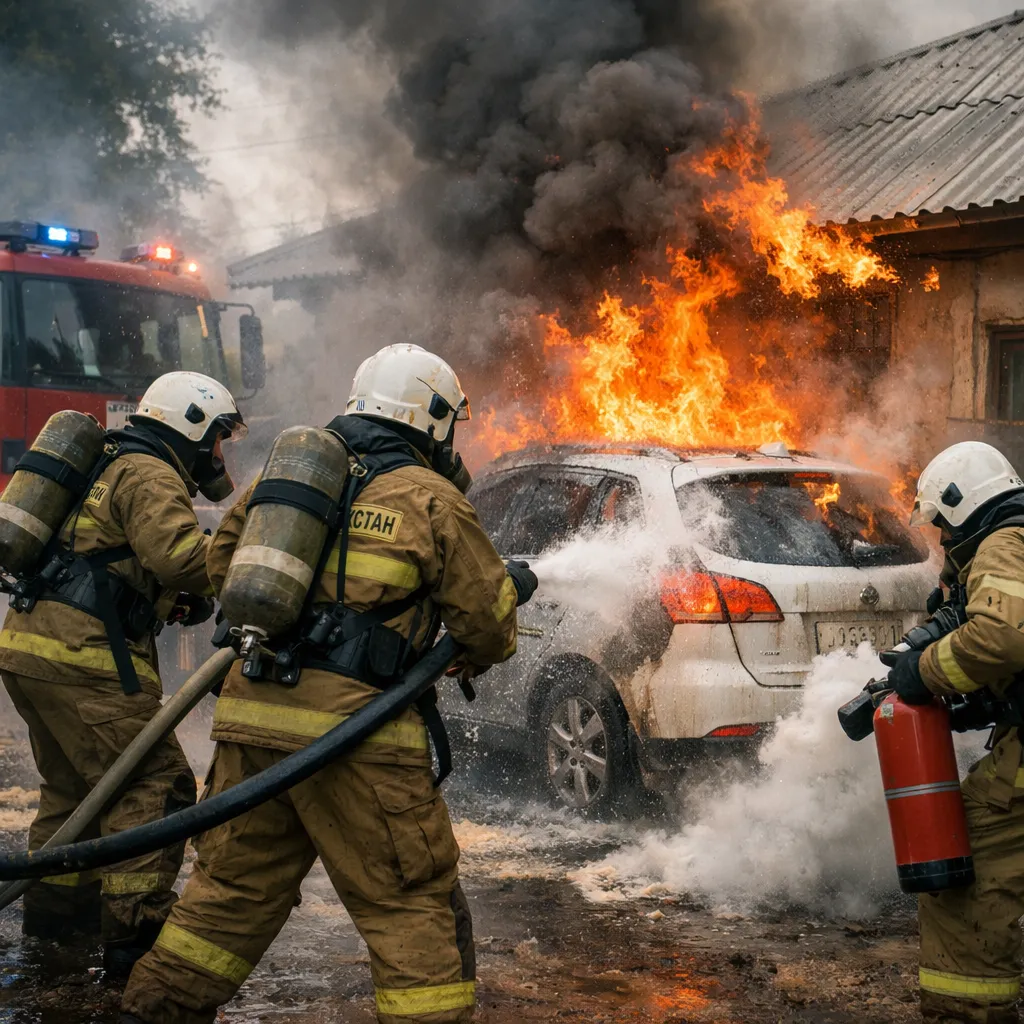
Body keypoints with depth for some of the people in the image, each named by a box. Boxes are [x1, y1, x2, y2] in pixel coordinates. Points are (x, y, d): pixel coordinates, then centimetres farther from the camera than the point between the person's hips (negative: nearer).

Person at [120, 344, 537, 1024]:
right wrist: (509, 588, 24)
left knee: (235, 885, 20)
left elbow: (223, 566, 24)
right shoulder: (433, 500, -3)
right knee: (415, 904, 5)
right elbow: (486, 617, 2)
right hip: (354, 730, -6)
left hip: (252, 712, 6)